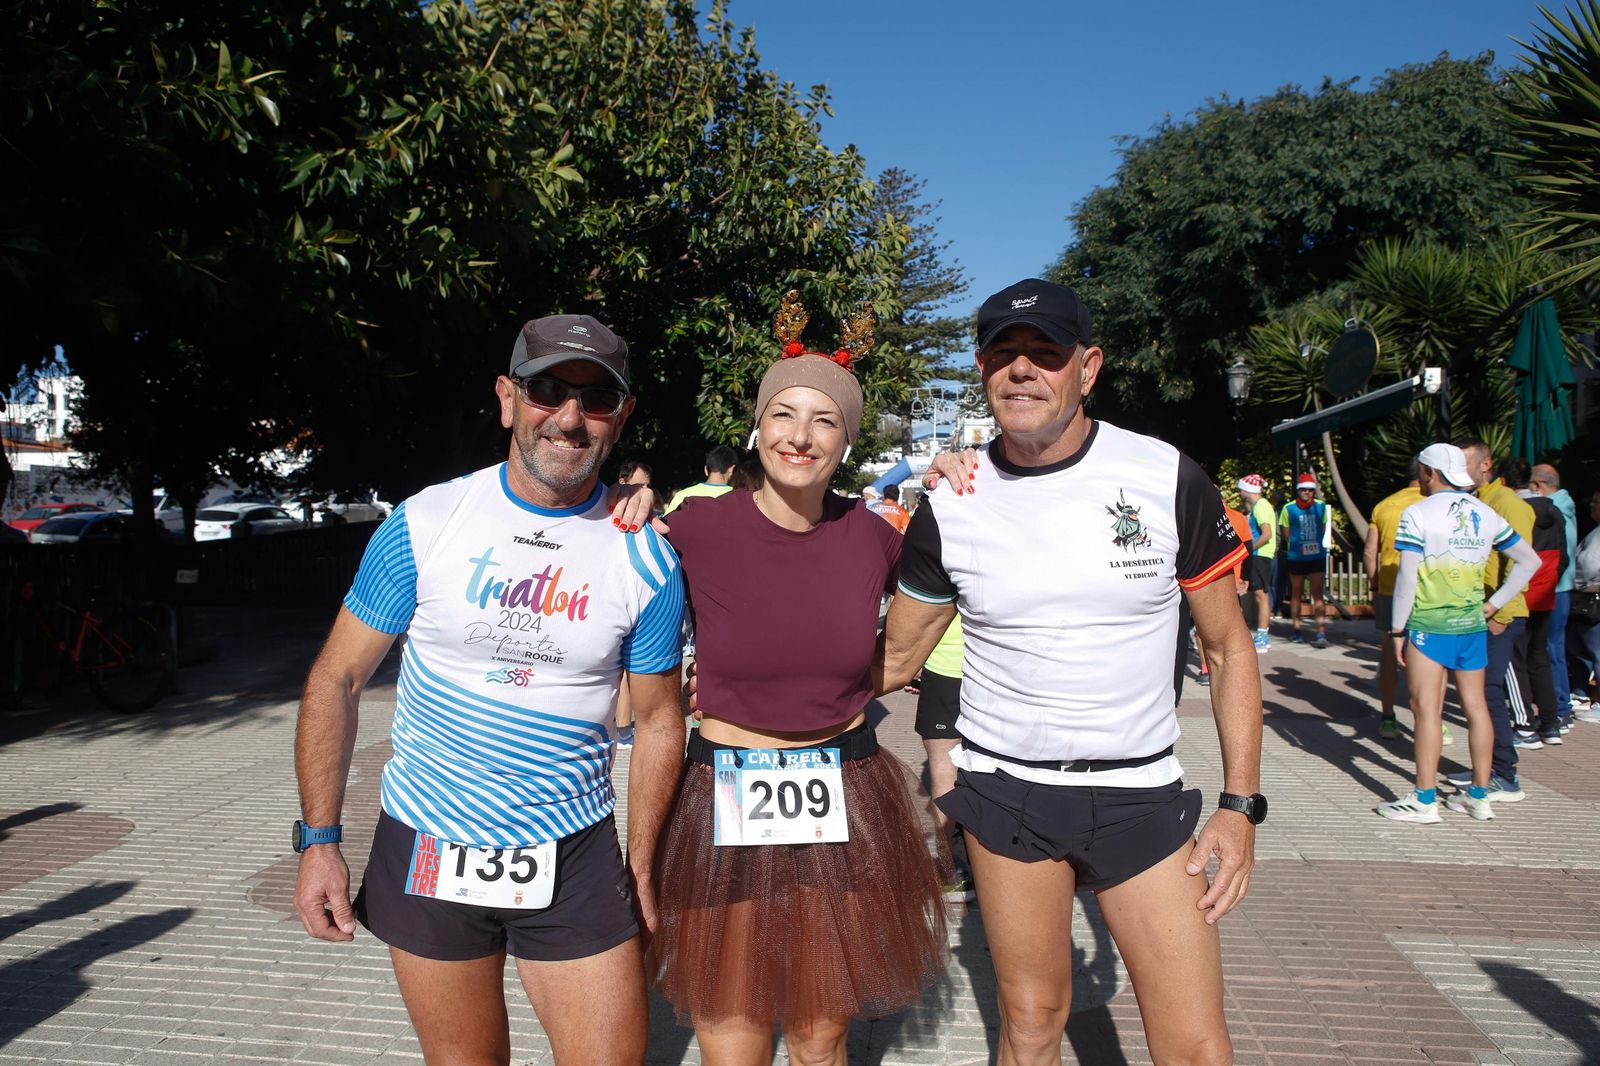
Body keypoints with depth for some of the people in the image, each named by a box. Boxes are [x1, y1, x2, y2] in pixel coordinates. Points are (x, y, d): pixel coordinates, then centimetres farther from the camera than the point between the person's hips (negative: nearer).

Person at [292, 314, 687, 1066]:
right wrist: (318, 839, -4)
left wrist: (640, 868, 4)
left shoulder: (646, 559, -7)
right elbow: (337, 679, -1)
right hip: (427, 850, 0)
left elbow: (657, 721, 2)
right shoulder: (425, 524, -8)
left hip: (573, 856, 0)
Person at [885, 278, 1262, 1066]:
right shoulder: (950, 506, -4)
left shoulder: (1168, 479, -6)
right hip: (1004, 787, 1)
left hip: (1139, 789, 0)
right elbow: (894, 660, 6)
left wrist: (1240, 804, -3)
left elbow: (1229, 647, 2)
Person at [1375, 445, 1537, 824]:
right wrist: (1494, 603, 13)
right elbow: (1530, 561, 14)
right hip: (1473, 625, 6)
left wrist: (1398, 629, -5)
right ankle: (1479, 796, 20)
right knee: (1475, 706, 11)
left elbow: (1407, 577, -12)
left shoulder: (1418, 513, -9)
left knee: (1426, 709, -3)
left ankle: (1425, 800, -1)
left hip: (1429, 624, -6)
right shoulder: (1486, 514, 9)